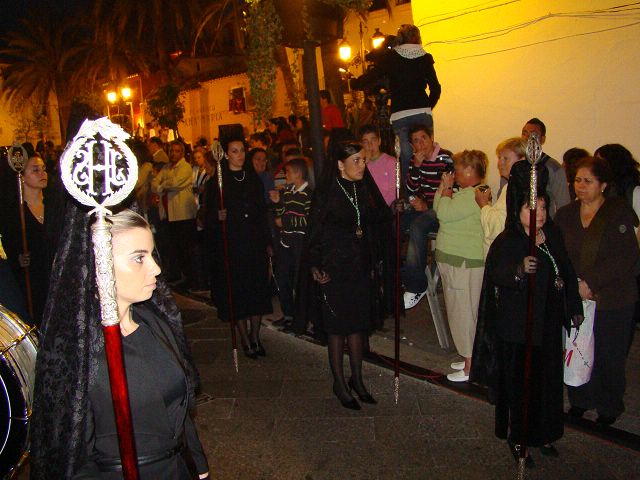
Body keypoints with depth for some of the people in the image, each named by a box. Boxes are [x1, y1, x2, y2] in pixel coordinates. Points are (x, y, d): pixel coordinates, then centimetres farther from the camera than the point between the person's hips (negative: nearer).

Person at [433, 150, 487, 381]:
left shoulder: (474, 194, -19)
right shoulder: (464, 193, 14)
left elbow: (444, 213, -25)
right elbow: (438, 210, 16)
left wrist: (447, 188, -10)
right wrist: (444, 186, 8)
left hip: (464, 264, -10)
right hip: (454, 259, 10)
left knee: (464, 313, -2)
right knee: (460, 311, 17)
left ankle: (471, 367, 9)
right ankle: (469, 358, 30)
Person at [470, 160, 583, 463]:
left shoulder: (552, 234, 4)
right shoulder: (506, 242, -15)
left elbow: (566, 271, 16)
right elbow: (497, 275, -32)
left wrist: (574, 306, 20)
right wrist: (519, 270, -52)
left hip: (549, 324, 6)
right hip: (519, 328, -6)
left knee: (548, 380, 16)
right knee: (520, 384, 5)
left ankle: (543, 434, 34)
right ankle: (516, 438, 23)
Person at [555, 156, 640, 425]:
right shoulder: (565, 215, 6)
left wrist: (590, 282, -17)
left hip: (612, 300, -3)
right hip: (574, 299, 3)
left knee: (609, 356, 8)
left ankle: (609, 407, 31)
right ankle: (580, 400, 30)